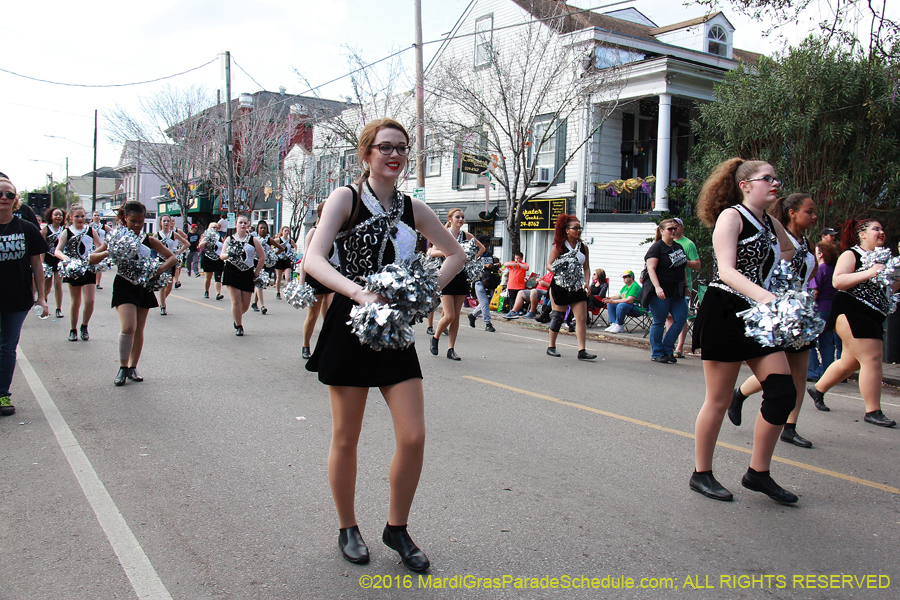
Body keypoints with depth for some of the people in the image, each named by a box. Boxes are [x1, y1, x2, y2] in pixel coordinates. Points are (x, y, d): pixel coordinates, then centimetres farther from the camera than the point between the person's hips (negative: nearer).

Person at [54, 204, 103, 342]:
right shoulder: (66, 232, 1)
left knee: (89, 301, -7)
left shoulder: (91, 231, 4)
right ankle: (73, 330, 21)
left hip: (89, 269, 0)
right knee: (75, 301, 7)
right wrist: (64, 257, -29)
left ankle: (84, 327, 15)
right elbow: (57, 251, -7)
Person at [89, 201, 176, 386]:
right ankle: (123, 368, -1)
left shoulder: (149, 240, 2)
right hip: (124, 287, -3)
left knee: (139, 330, 9)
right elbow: (91, 259, -1)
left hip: (144, 288, 3)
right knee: (128, 327, -17)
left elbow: (172, 257, 5)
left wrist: (161, 268, -14)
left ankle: (133, 367, 23)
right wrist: (108, 253, -21)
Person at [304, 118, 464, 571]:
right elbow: (313, 260, -17)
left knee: (413, 437, -2)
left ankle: (397, 529, 21)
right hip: (351, 325, -4)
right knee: (346, 437, 7)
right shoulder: (346, 198, -4)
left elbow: (456, 254, 19)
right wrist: (361, 293, -31)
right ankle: (348, 529, 29)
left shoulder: (412, 207, 8)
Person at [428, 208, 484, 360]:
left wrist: (474, 257, 7)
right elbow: (433, 252, -16)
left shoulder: (466, 236, 8)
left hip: (461, 278, 4)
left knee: (456, 315, 5)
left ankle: (451, 349, 12)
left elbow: (482, 247, 24)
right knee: (449, 316, -10)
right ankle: (435, 337, 18)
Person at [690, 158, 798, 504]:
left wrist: (774, 262, 17)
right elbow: (725, 270, -23)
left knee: (783, 391, 0)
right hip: (724, 313, -7)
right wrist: (762, 294, -37)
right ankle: (701, 474, 16)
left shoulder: (772, 225, 14)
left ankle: (758, 473, 15)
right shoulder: (731, 216, -8)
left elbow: (791, 252, 37)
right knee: (719, 400, 0)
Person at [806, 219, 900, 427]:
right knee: (871, 357, -13)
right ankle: (873, 412, -7)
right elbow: (837, 281, -20)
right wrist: (868, 273, -24)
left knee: (851, 361, 14)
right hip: (852, 312, -9)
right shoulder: (852, 254, -6)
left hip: (872, 317, 9)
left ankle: (817, 389, 32)